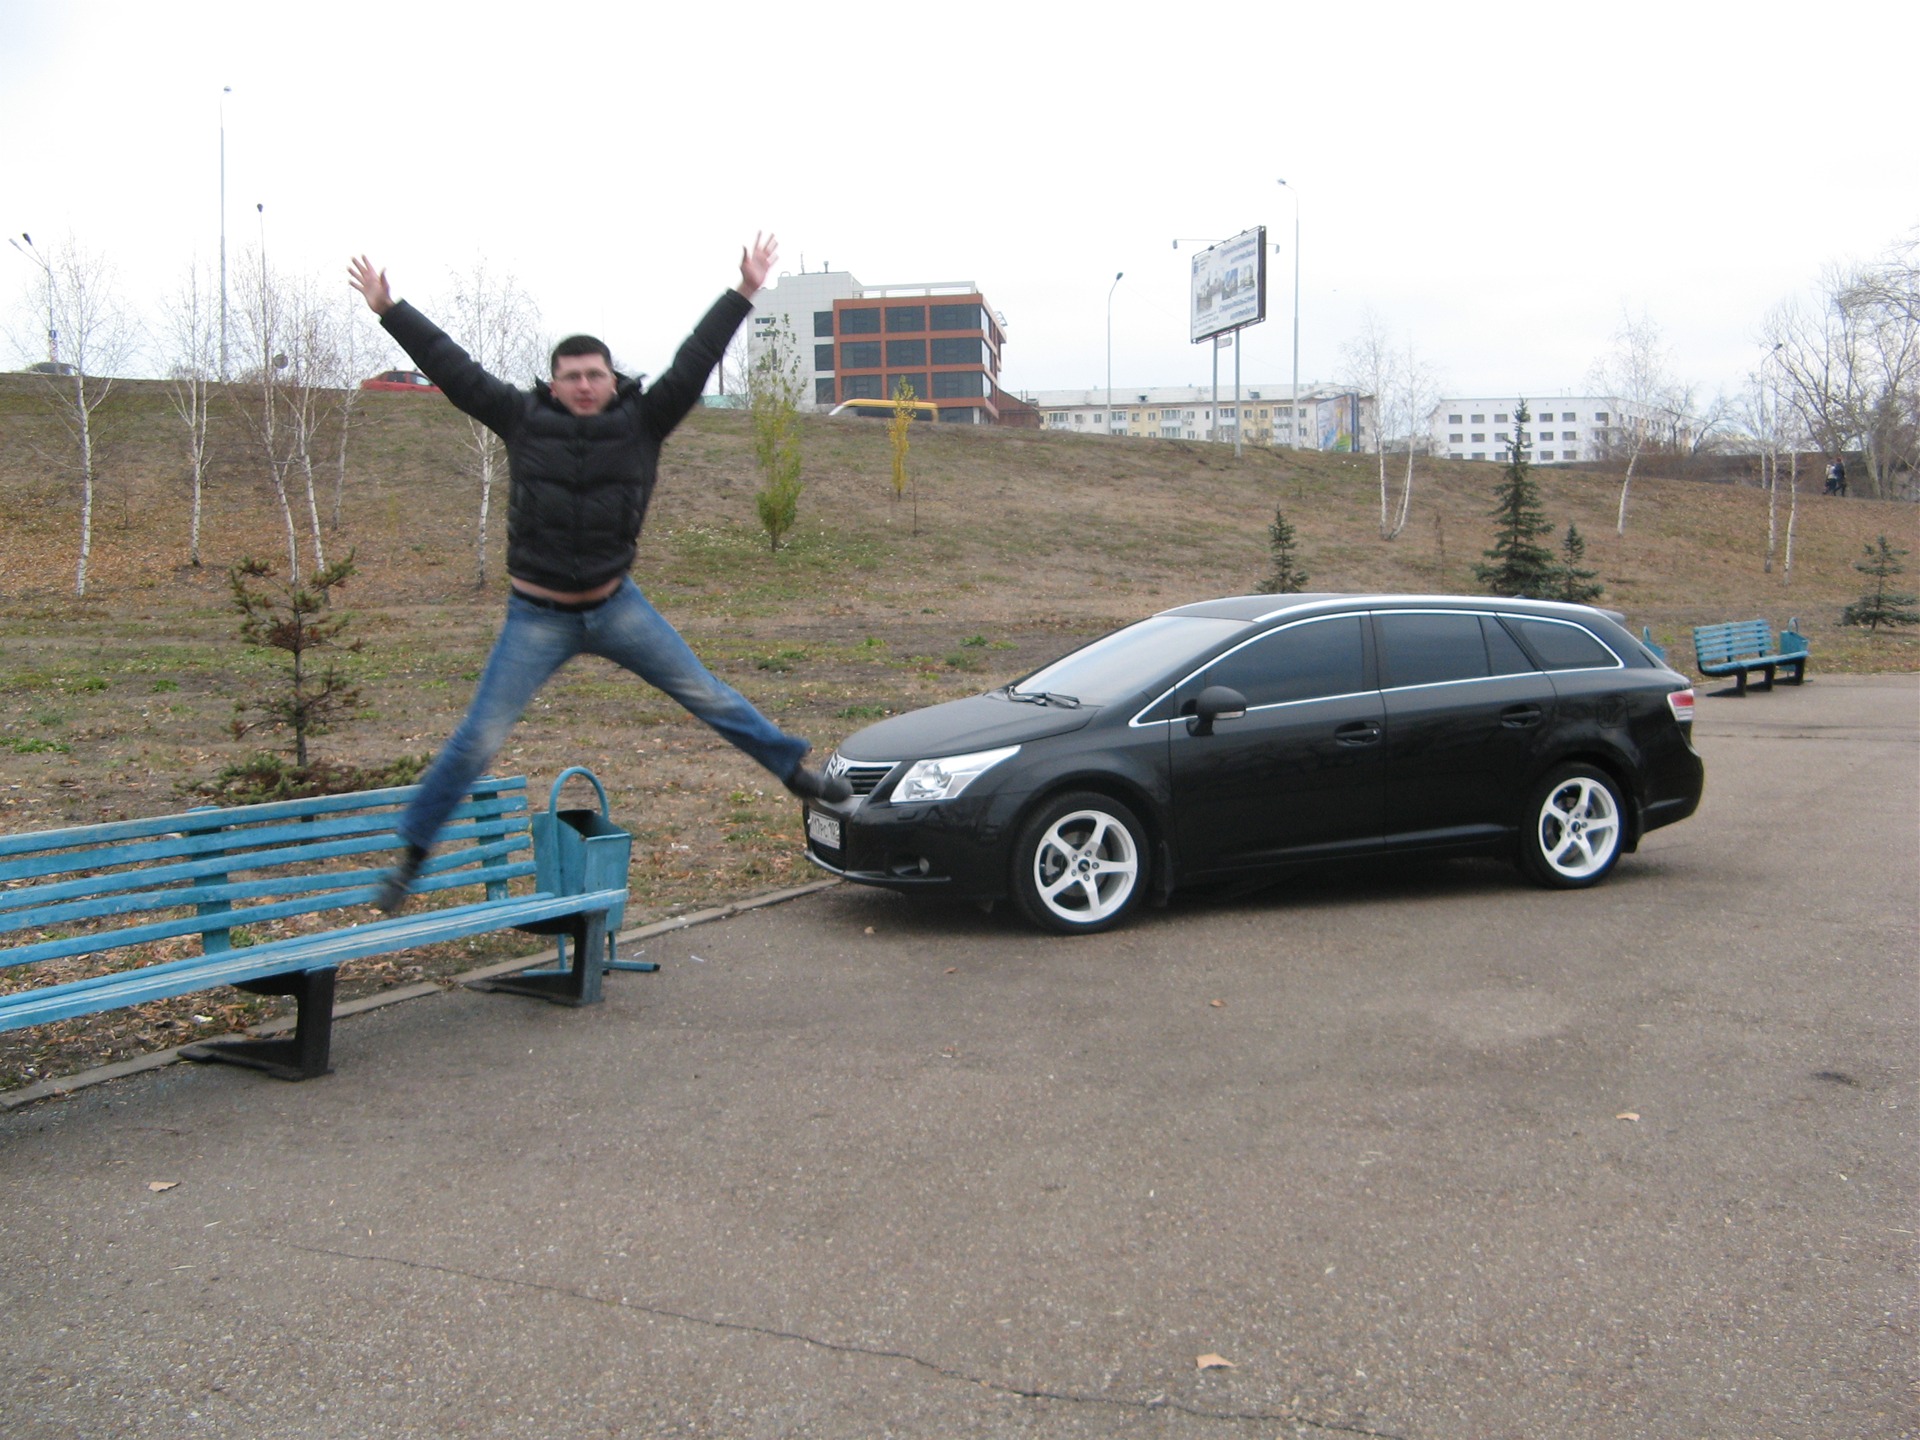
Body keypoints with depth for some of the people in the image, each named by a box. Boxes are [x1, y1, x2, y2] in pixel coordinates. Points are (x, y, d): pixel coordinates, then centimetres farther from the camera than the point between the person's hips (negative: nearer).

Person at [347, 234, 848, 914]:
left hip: (618, 605, 1)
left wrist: (742, 295, -8)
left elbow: (693, 364, -6)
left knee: (706, 694, 8)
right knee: (478, 740, 0)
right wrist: (389, 309, -1)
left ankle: (793, 768, 27)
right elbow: (451, 368, -3)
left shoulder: (641, 421, -4)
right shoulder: (524, 420, -6)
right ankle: (411, 854, 13)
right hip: (536, 618, -1)